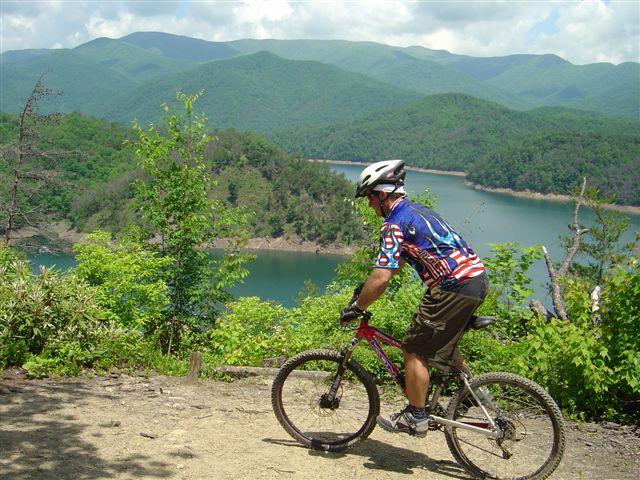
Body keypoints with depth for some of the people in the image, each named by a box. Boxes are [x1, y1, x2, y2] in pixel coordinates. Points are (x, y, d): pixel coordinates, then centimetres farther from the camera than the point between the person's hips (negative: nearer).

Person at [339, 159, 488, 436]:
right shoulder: (417, 210, 18)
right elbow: (397, 263, 27)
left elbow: (381, 279, -19)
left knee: (414, 350, 1)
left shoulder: (395, 223, -12)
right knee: (443, 344, 28)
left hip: (454, 287, -10)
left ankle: (415, 418, 9)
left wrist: (355, 309, -6)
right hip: (476, 277, 10)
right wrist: (368, 288, 26)